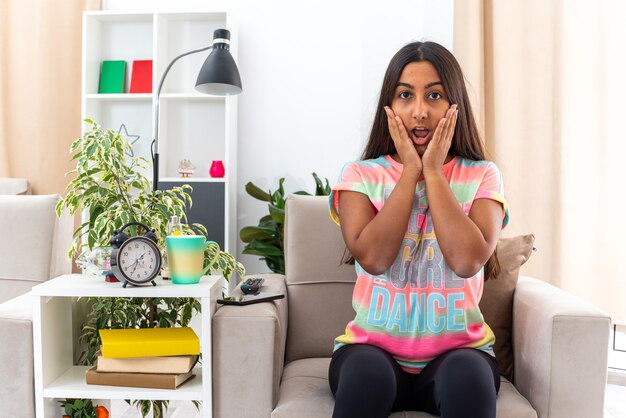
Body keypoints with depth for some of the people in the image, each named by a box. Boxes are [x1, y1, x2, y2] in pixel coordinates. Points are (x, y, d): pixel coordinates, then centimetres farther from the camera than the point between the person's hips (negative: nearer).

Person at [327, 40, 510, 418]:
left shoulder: (481, 176, 0)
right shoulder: (361, 174, 0)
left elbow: (468, 260, -17)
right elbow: (373, 258, -17)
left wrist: (433, 171, -12)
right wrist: (411, 170, -12)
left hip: (457, 349, 1)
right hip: (374, 346, 0)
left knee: (468, 377, -32)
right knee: (367, 373, -33)